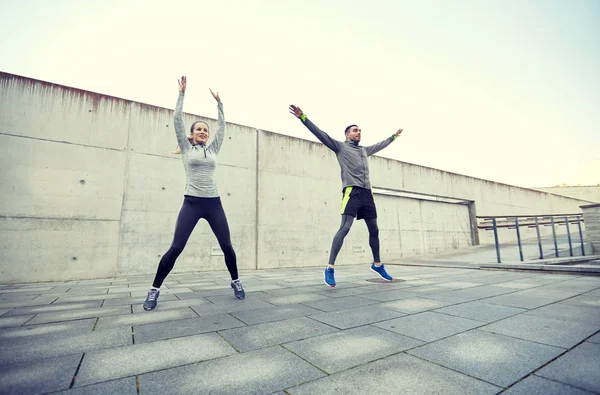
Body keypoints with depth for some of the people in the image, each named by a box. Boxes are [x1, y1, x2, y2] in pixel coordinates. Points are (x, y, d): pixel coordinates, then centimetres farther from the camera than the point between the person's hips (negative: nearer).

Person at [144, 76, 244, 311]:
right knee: (176, 247, -6)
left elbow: (222, 126, 16)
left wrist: (218, 103, 18)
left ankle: (235, 281, 21)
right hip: (192, 203, -2)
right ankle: (155, 290, 12)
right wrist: (182, 94, 6)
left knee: (226, 245, 2)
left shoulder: (213, 150, 15)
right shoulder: (186, 149, 9)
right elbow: (177, 120, 4)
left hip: (213, 203, 3)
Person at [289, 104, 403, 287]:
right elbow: (321, 134, -2)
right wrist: (303, 118, -10)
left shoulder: (365, 150, 25)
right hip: (352, 192, -7)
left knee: (374, 230, 11)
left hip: (367, 193, 7)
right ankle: (330, 268, -16)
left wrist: (394, 136, 55)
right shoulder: (340, 147, 7)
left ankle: (377, 264, 28)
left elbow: (381, 144, 43)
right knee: (345, 228, -19)